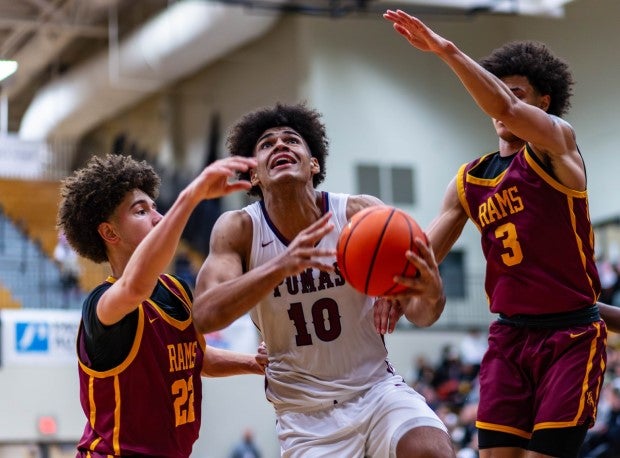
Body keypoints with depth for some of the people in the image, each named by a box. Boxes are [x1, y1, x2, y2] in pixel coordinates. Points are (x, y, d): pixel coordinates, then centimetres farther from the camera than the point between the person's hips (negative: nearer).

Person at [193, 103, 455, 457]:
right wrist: (281, 266, -38)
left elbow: (422, 316, -5)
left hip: (377, 387, 0)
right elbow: (205, 316, -23)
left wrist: (431, 294, -30)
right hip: (305, 411, 0)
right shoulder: (239, 229, -8)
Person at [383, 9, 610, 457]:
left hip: (572, 335, -5)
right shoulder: (468, 181, 11)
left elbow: (505, 109, -26)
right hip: (509, 335, 5)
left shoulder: (557, 143, -6)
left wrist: (446, 50, -32)